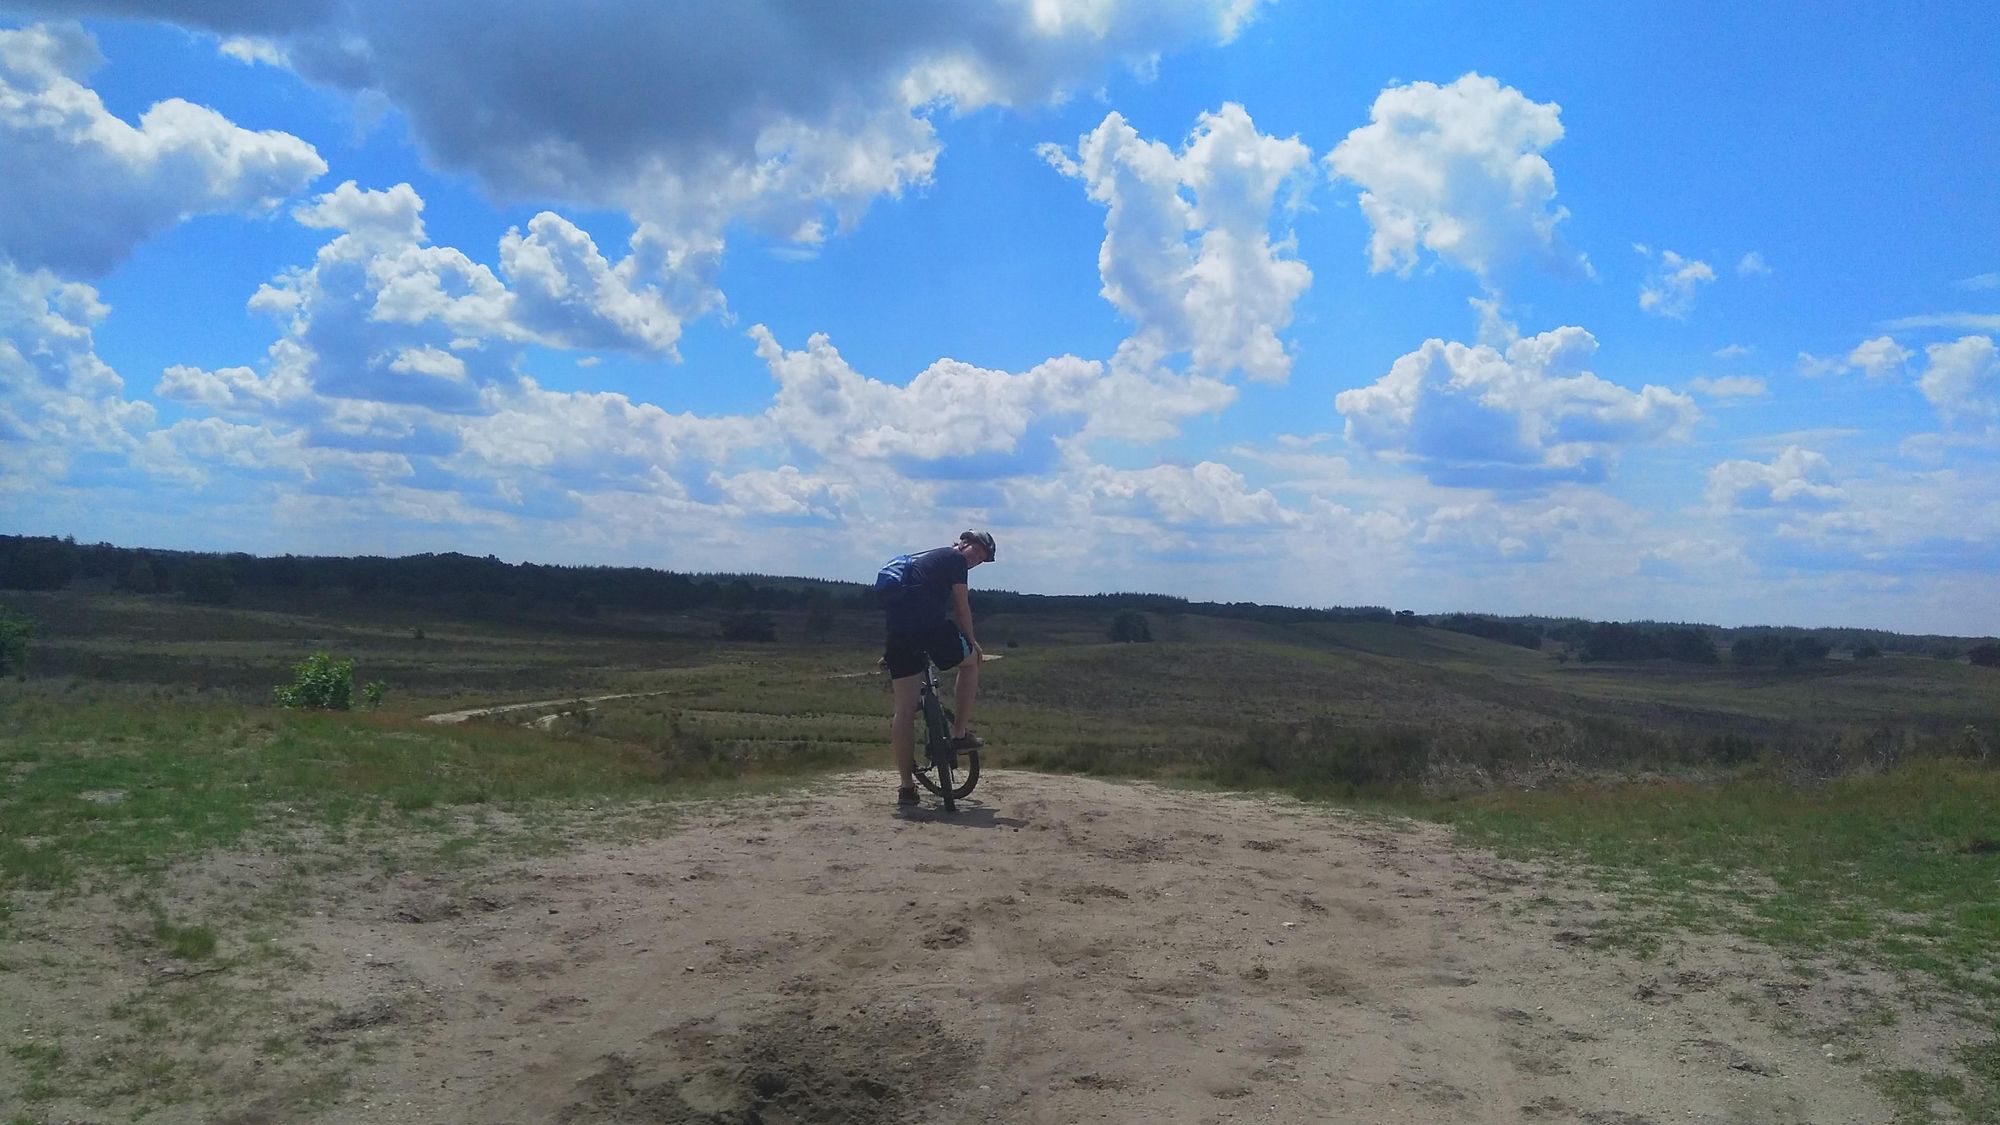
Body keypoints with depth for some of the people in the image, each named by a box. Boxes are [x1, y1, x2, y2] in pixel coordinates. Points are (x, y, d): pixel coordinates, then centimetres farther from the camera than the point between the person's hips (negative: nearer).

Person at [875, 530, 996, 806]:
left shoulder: (922, 559, 33)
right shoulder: (955, 559, 9)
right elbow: (961, 607, 5)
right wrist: (972, 641, 16)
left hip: (898, 633, 7)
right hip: (930, 627, -7)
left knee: (904, 711, 7)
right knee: (970, 661, 21)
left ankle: (907, 786, 8)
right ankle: (960, 734, 14)